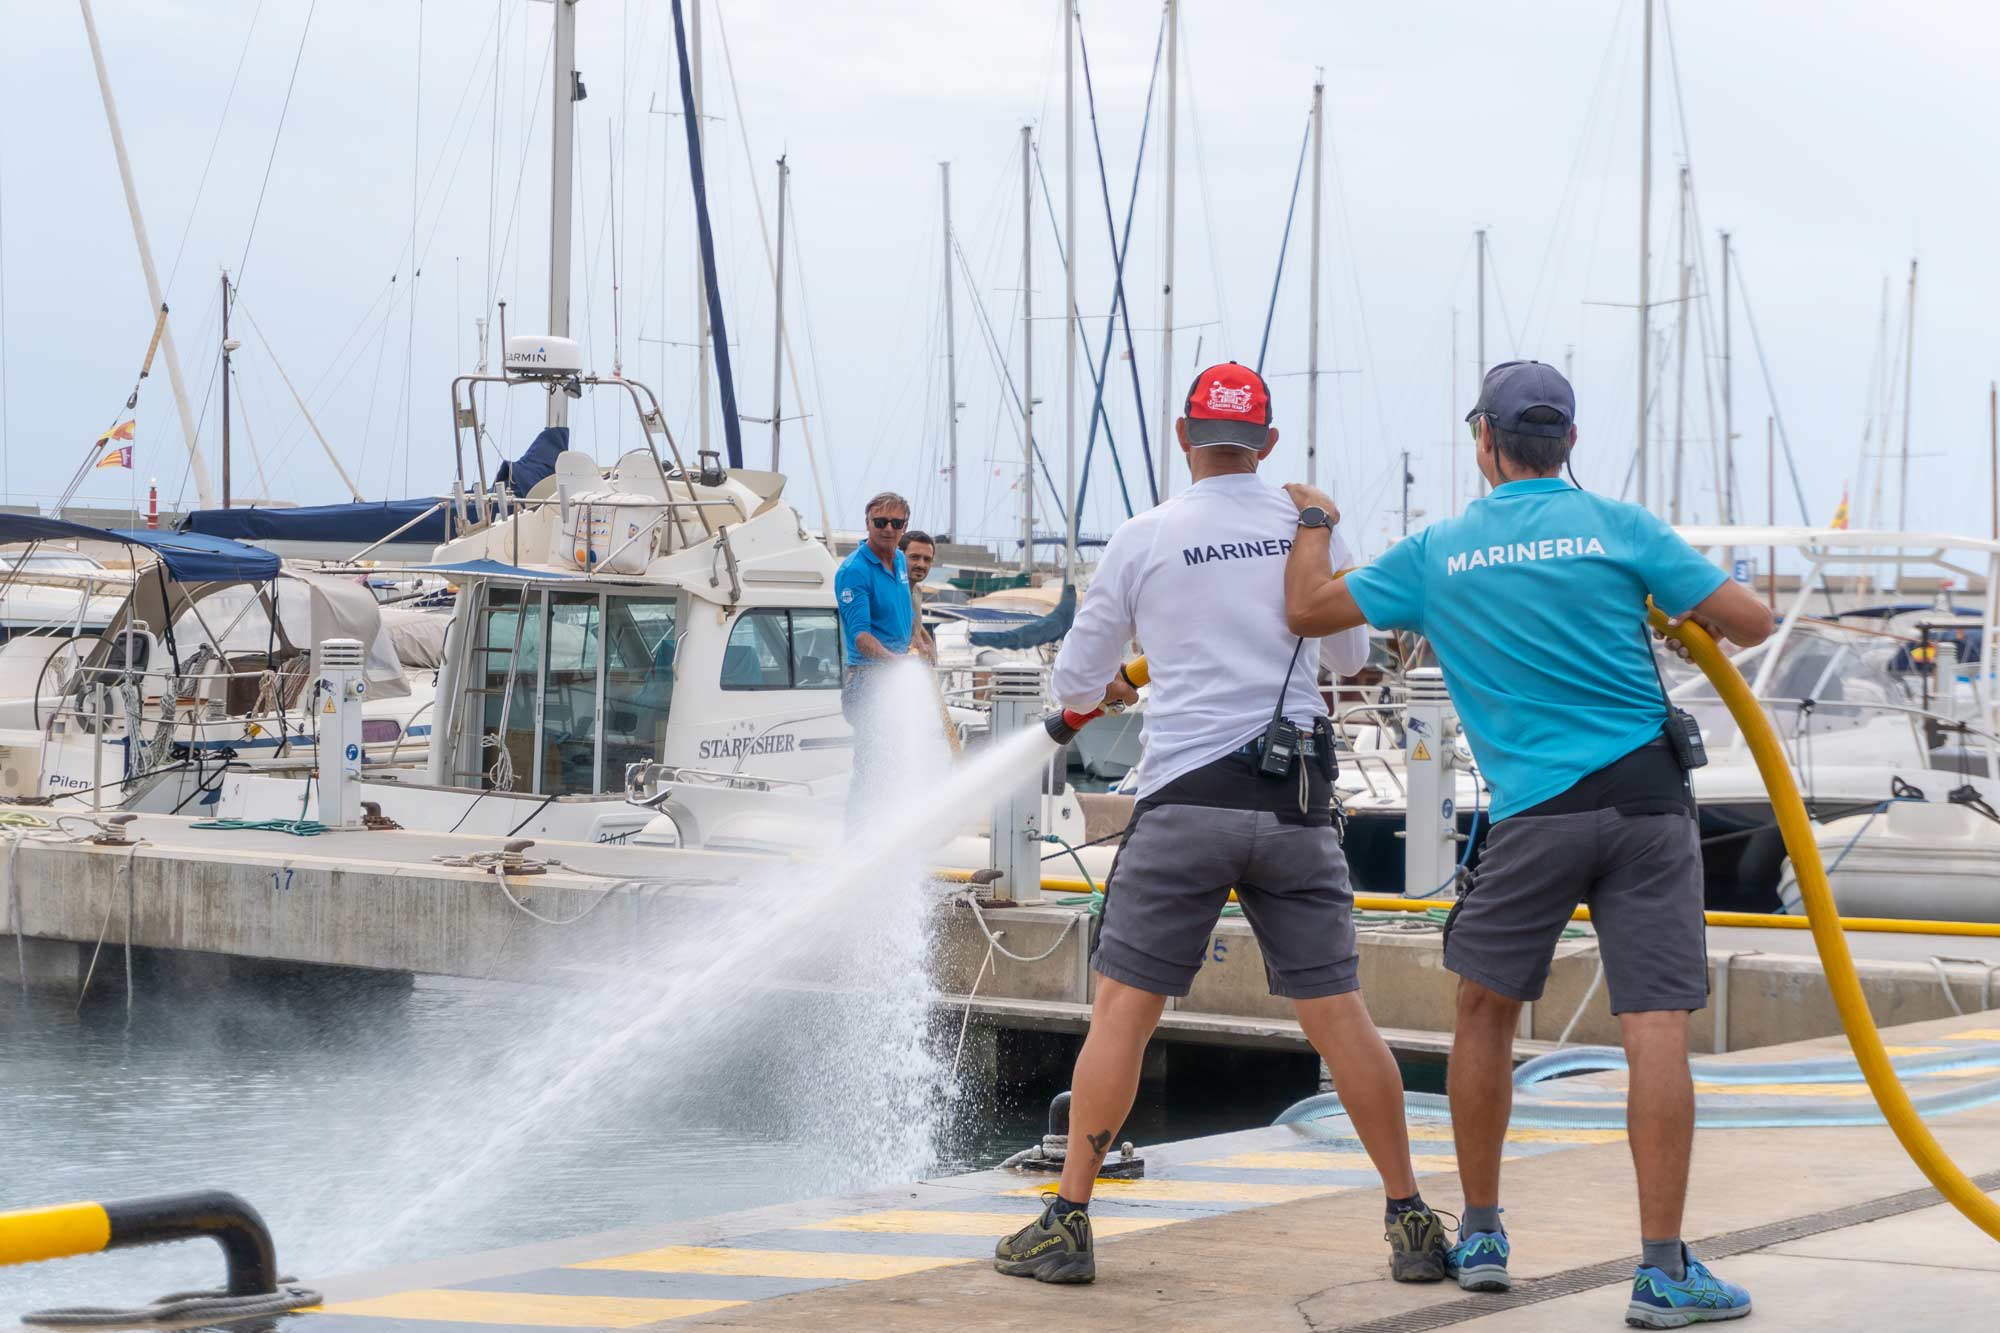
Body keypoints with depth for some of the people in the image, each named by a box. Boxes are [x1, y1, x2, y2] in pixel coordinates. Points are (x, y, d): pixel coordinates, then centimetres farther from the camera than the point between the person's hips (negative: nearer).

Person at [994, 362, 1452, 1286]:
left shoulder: (1143, 539, 0)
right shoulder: (1308, 528, 6)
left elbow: (1075, 682, 10)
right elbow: (1350, 654, 22)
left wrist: (1103, 690, 33)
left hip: (1186, 799, -2)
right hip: (1297, 805, 2)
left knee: (1121, 1012, 4)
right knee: (1338, 1015, 6)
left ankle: (1068, 1224, 5)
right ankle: (1412, 1225, 10)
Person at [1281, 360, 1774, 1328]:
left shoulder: (1438, 550, 6)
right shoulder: (1620, 528, 2)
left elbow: (1308, 609, 13)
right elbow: (1752, 623, 1)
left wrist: (1312, 520, 31)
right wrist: (1701, 615, 24)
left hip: (1536, 812, 1)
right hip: (1648, 801, 0)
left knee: (1485, 1010, 18)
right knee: (1654, 1027, -3)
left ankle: (1480, 1238, 23)